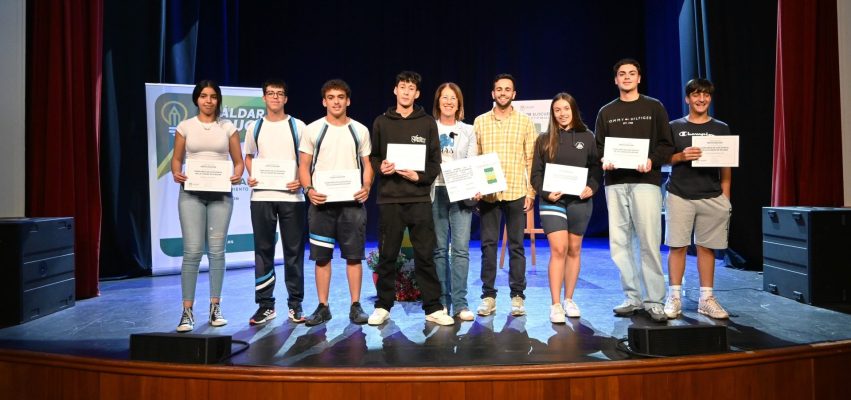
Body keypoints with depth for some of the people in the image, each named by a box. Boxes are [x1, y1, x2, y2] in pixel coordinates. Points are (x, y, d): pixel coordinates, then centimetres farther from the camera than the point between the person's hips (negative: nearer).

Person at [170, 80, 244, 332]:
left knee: (217, 250, 3)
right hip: (191, 193, -1)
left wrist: (237, 176, -12)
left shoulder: (228, 128, 8)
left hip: (220, 194, 1)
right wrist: (176, 174, -10)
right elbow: (176, 159, 11)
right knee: (192, 251, -8)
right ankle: (187, 311, -1)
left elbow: (238, 161, 9)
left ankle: (215, 307, 13)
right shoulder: (185, 127, 8)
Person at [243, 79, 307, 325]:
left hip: (291, 196, -2)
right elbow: (248, 155, 20)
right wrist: (250, 176, 0)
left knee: (294, 250, 2)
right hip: (261, 196, 2)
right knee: (263, 250, 4)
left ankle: (295, 304, 12)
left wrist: (302, 181, -12)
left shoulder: (297, 126, 5)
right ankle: (265, 305, 13)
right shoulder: (254, 127, 11)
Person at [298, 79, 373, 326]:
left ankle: (355, 306, 11)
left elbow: (367, 165, 10)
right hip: (321, 202, 0)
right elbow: (304, 165, 6)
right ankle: (322, 307, 14)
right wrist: (309, 189, -12)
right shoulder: (313, 129, 7)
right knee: (322, 256, 4)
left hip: (352, 202, 0)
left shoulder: (360, 130, 9)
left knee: (354, 256, 1)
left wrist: (366, 187, -9)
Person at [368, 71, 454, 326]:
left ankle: (433, 308, 9)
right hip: (389, 198, 1)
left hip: (419, 198, -1)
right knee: (387, 255, 6)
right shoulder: (381, 122, 11)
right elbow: (372, 157, 13)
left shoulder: (428, 123, 8)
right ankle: (383, 306, 17)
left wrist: (420, 177, -11)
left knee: (425, 255, 1)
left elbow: (435, 161, 6)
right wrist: (381, 167, -8)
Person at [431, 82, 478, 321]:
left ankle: (460, 304, -2)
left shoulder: (468, 131, 14)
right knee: (439, 248, 1)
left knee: (461, 248, -6)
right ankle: (442, 302, 9)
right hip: (436, 191, -1)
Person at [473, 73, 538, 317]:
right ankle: (488, 296, 12)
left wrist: (531, 191, -2)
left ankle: (517, 296, 13)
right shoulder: (480, 122, 8)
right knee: (488, 244, 4)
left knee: (516, 245, 5)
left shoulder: (525, 122, 6)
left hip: (516, 192, -1)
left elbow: (531, 159, 4)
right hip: (487, 193, 1)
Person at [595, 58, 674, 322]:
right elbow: (598, 147, 15)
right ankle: (633, 297, 12)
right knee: (619, 243, 2)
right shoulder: (606, 112, 17)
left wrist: (652, 160, -14)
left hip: (646, 182, -3)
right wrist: (604, 161, -7)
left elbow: (667, 145, 4)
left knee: (649, 242, -9)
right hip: (615, 184, 3)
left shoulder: (654, 107, 10)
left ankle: (654, 301, -3)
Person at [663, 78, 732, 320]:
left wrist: (726, 199, 5)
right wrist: (681, 156, -14)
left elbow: (726, 167, 11)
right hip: (680, 196, -1)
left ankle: (706, 299, 12)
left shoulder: (721, 129, 11)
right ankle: (674, 297, 4)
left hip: (712, 197, 1)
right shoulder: (674, 127, 8)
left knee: (706, 246, 4)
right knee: (677, 246, -2)